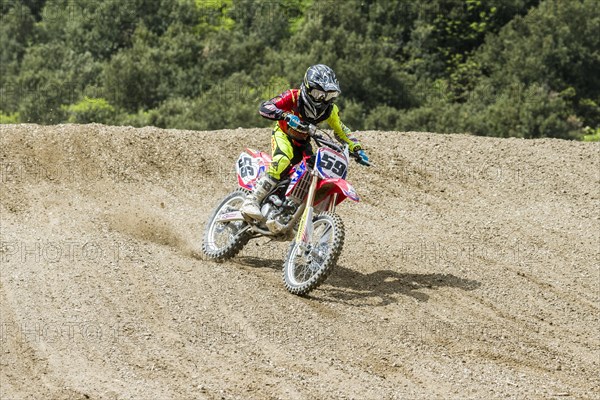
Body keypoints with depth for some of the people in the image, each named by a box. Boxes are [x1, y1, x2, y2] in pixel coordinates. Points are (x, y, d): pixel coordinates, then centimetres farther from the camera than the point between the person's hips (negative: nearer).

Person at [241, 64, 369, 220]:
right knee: (282, 161, -36)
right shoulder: (293, 97, -24)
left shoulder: (330, 109, -10)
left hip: (303, 142, 6)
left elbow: (342, 131, 5)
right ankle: (252, 202, -40)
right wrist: (286, 116, -48)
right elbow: (264, 107, -32)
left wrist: (357, 149, -7)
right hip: (283, 134, -6)